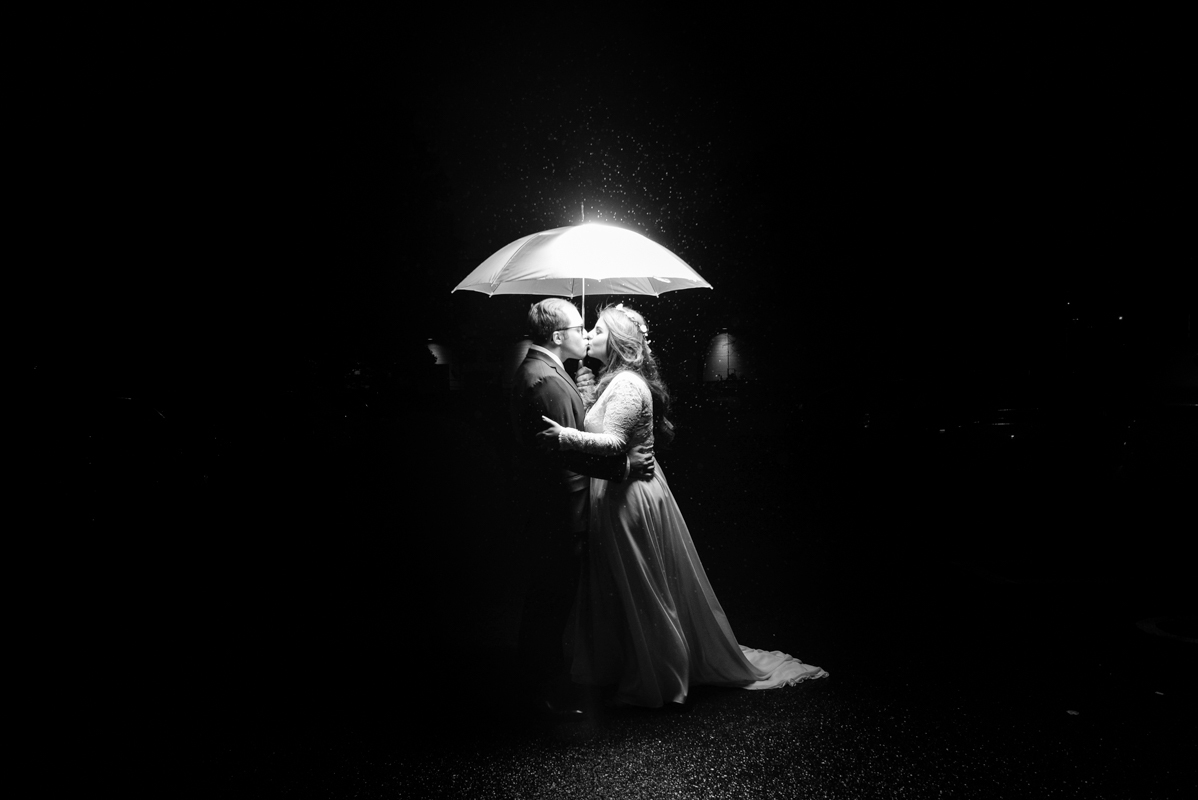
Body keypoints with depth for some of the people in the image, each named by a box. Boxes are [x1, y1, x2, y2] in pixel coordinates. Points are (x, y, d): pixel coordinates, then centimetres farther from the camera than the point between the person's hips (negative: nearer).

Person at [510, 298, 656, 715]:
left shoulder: (532, 369, 12)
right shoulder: (547, 381, -23)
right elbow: (569, 451, -28)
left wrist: (579, 396, 9)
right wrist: (624, 466, -23)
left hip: (546, 504, 11)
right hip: (559, 508, -11)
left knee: (545, 594, 21)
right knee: (554, 597, 1)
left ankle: (538, 673, 36)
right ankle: (549, 690, 13)